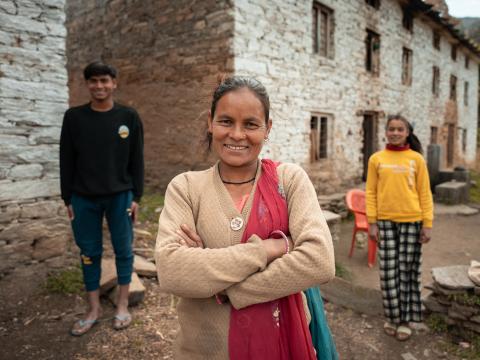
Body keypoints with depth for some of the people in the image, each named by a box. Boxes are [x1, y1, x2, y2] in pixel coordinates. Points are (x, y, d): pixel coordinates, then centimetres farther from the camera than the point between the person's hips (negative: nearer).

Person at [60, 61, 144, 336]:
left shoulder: (129, 117, 0)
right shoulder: (74, 117, 2)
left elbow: (137, 160, 2)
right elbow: (66, 161, 5)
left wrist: (136, 196, -2)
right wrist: (68, 198, 2)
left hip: (120, 197, -1)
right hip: (83, 199, 1)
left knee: (124, 251, 7)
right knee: (89, 253, 9)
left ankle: (123, 305, 24)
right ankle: (94, 309, 24)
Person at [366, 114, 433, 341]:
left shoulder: (416, 159, 2)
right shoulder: (376, 159, 2)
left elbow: (424, 192, 2)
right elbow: (371, 192, 2)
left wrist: (427, 223, -3)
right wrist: (371, 222, -3)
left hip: (411, 221, 0)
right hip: (385, 221, 0)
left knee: (407, 270, 7)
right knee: (388, 270, 5)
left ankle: (406, 319, 21)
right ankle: (392, 316, 22)